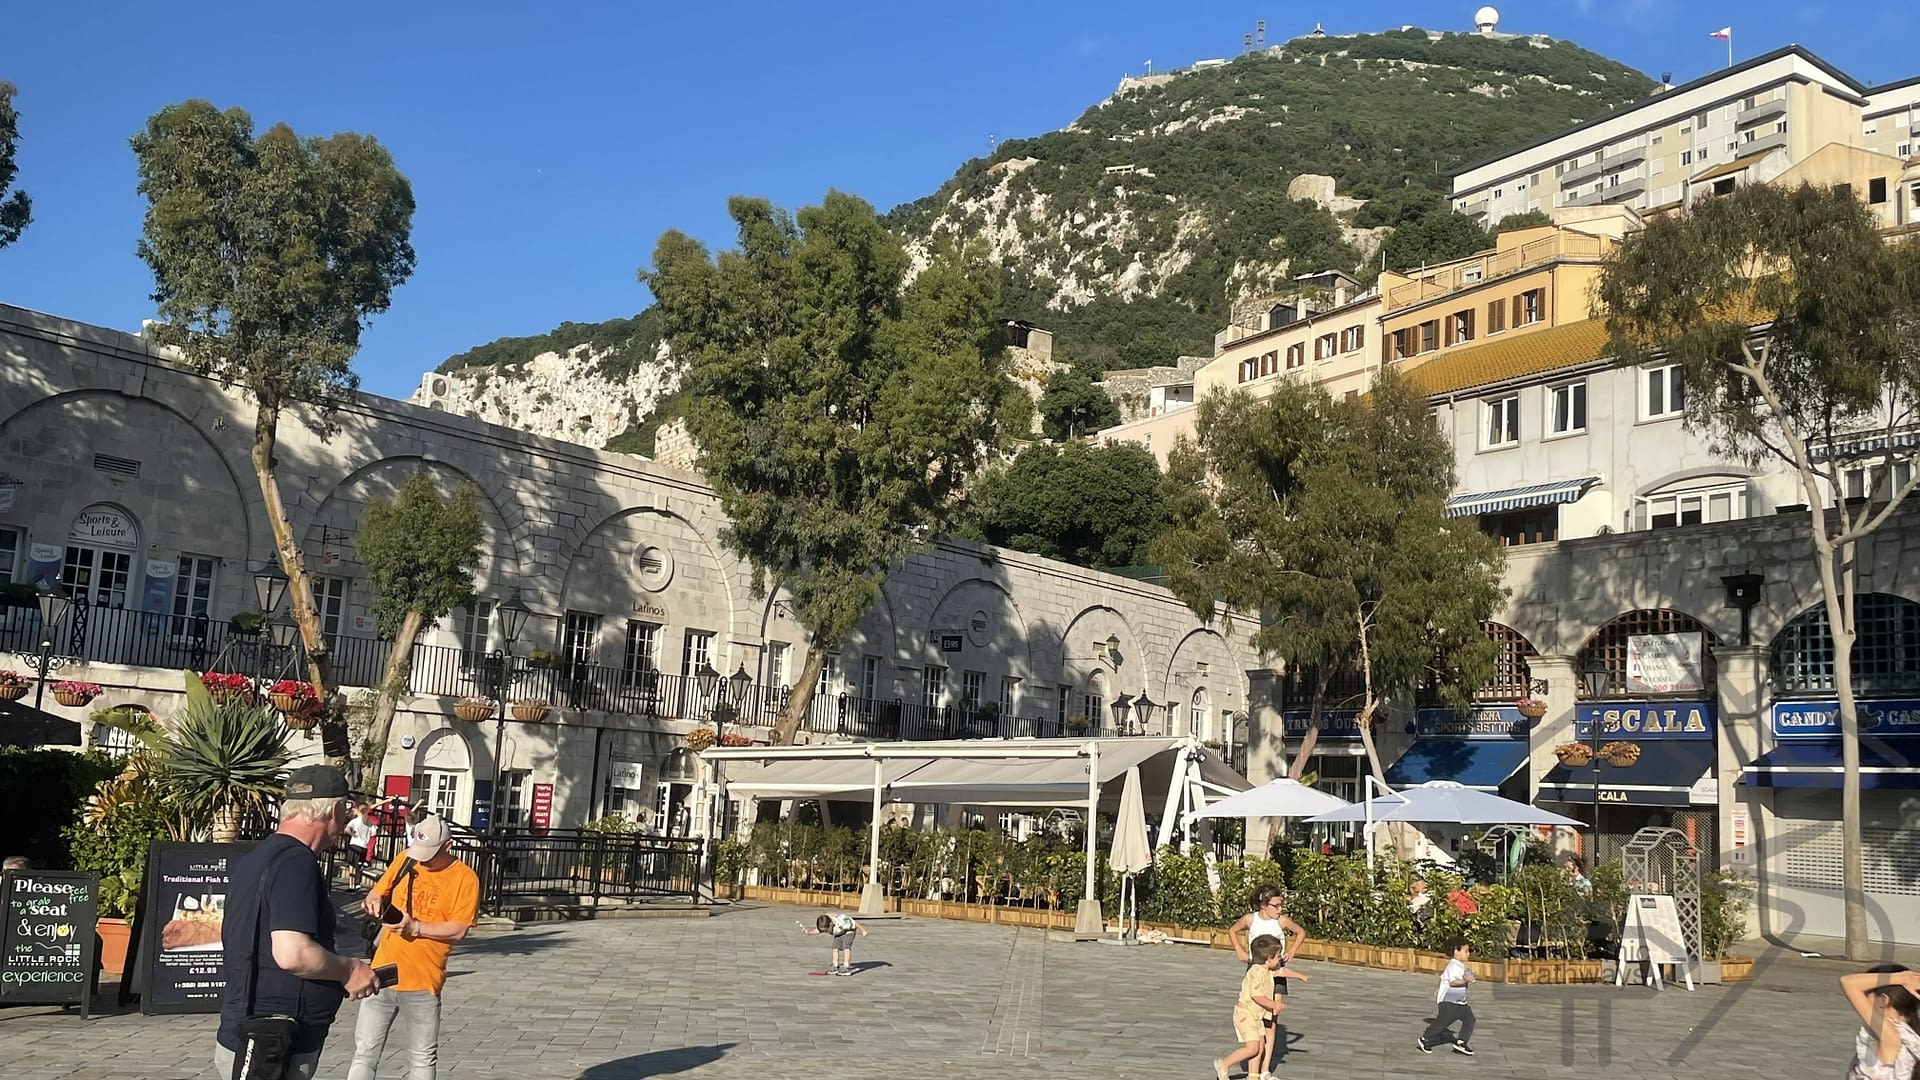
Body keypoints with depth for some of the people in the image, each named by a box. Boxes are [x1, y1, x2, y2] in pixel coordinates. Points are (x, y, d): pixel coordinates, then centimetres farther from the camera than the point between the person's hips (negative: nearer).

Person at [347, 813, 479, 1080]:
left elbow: (458, 929, -12)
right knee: (365, 1053, 7)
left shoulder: (465, 878, -8)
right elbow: (378, 891, 16)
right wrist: (374, 900, -7)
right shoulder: (405, 861, 4)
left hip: (422, 984, -3)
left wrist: (416, 928, -22)